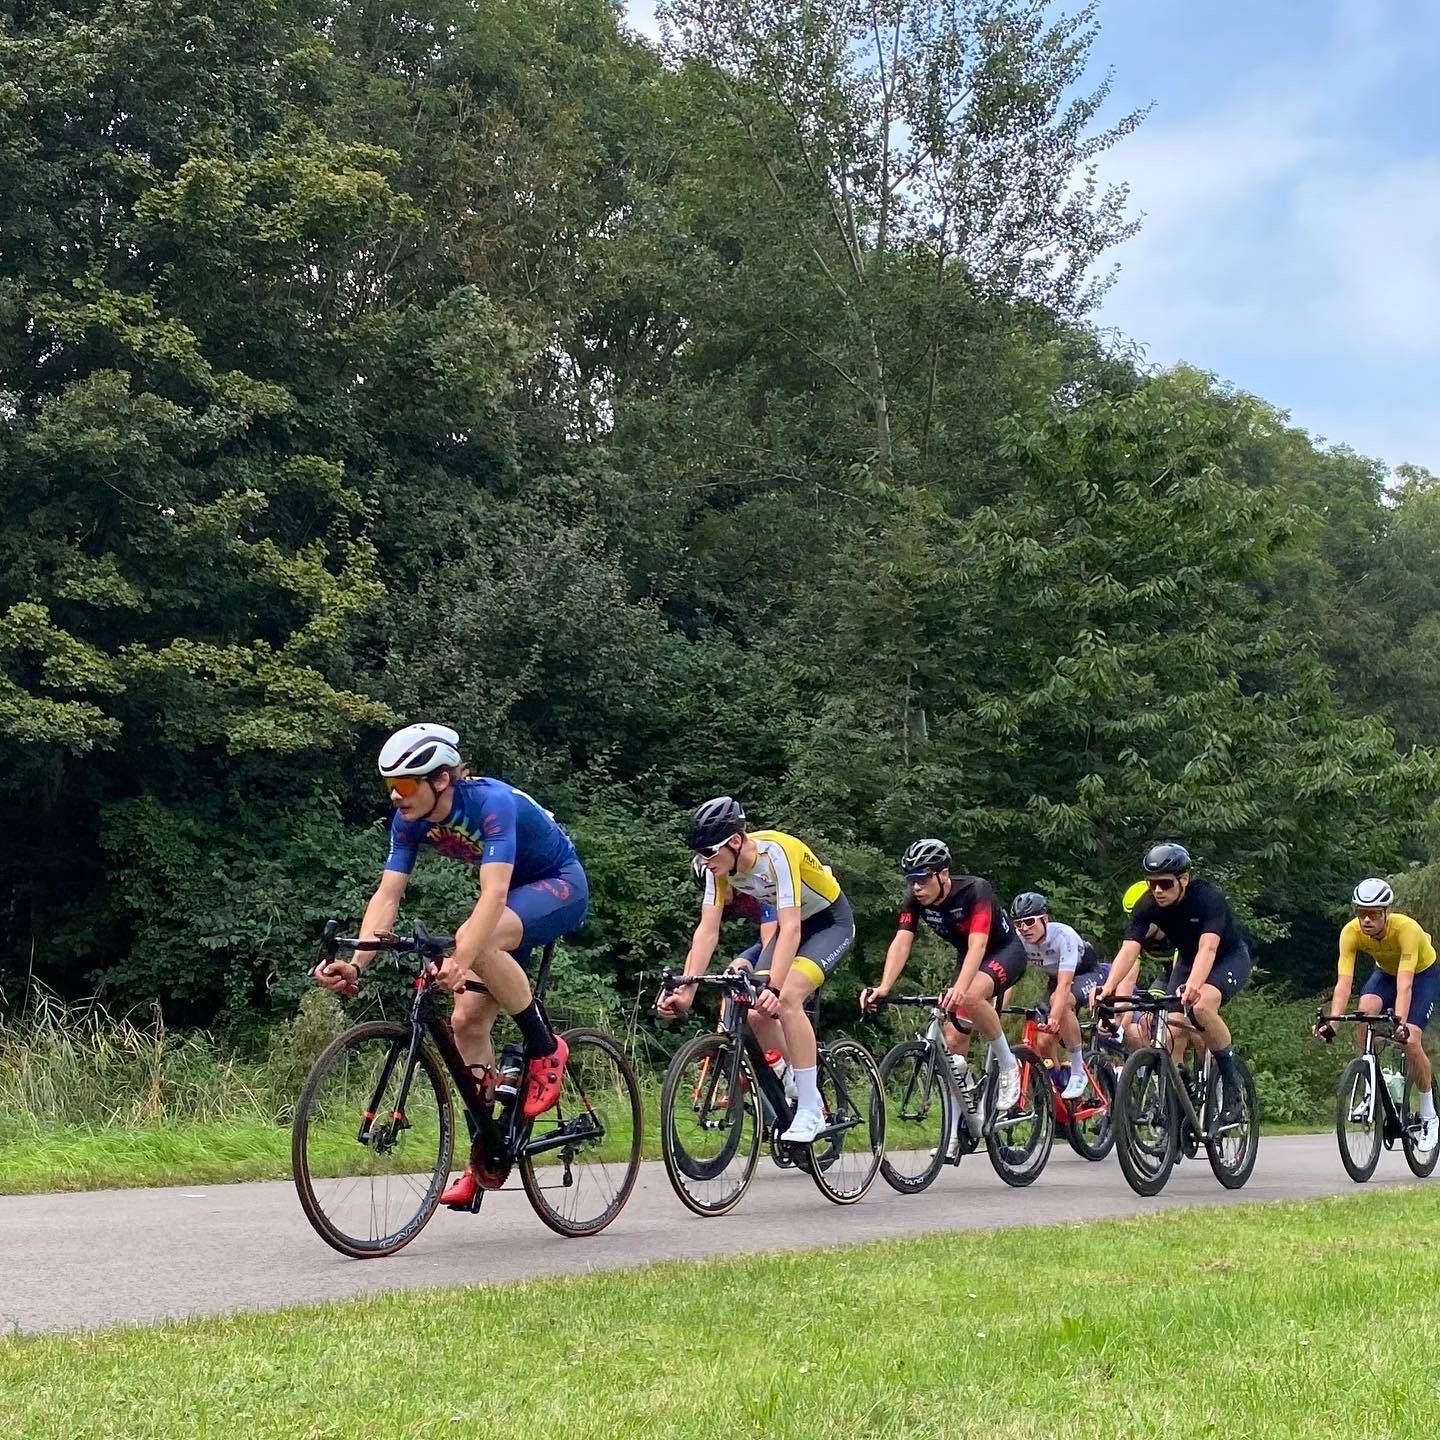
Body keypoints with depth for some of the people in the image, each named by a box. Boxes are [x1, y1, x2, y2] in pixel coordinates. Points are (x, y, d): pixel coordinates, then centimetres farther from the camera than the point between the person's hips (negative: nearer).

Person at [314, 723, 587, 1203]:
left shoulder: (491, 801, -32)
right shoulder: (411, 819, -12)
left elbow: (493, 893, -42)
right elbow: (386, 895, -16)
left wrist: (460, 962, -55)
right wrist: (355, 963, -30)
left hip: (560, 886, -7)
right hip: (514, 898, 7)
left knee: (475, 940, -36)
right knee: (467, 1021, -5)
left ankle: (544, 1046, -16)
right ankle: (487, 1154, 8)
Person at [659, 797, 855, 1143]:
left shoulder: (776, 852, -34)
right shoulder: (720, 865, -15)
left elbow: (790, 928, -40)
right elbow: (707, 930, -17)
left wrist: (773, 987, -49)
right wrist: (685, 990, -27)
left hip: (832, 922, -7)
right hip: (793, 924, 7)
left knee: (786, 997, -27)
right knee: (756, 1009, -7)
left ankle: (811, 1112, -20)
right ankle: (794, 1093, 14)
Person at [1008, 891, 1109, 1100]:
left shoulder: (1063, 935, -34)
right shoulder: (1018, 940, -20)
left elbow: (1064, 984, -41)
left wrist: (1054, 1018, -54)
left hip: (1090, 973, -6)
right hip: (1056, 977, 6)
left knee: (1060, 1001, -36)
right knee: (1043, 1041, -9)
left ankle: (1078, 1073, -26)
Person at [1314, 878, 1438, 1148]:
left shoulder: (1406, 928, -39)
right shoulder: (1351, 932, -29)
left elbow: (1405, 984, -46)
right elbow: (1343, 982, -35)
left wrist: (1400, 1022, -59)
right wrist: (1331, 1022, -48)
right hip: (1385, 971, 3)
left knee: (1410, 1041, -20)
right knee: (1365, 1010, -29)